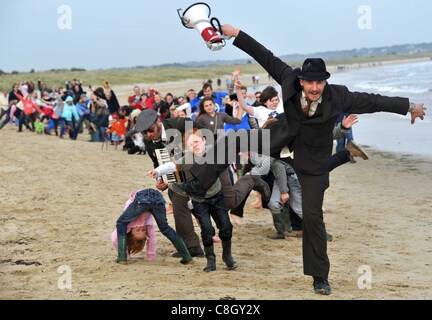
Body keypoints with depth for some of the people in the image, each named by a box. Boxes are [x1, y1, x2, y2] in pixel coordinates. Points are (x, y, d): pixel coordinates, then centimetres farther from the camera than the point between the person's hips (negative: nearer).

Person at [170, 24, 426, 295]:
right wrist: (237, 34, -15)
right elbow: (267, 57, -15)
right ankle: (199, 184, 6)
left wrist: (409, 106, -11)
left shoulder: (338, 97, -27)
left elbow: (373, 101, -19)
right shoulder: (290, 80, -23)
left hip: (313, 159, -3)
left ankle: (320, 276, 10)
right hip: (287, 136, 3)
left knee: (313, 215, -3)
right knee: (233, 141, -10)